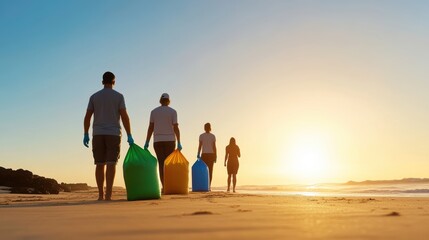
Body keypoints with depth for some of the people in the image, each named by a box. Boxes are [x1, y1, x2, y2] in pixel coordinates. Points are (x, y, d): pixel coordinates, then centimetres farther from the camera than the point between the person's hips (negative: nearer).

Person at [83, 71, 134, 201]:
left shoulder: (94, 96, 9)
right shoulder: (118, 96, 1)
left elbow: (87, 117, 4)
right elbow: (124, 116, -7)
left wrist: (86, 135, 8)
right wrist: (129, 135, -5)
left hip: (98, 134, 3)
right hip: (113, 134, -2)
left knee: (99, 164, 6)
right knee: (111, 164, -6)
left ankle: (101, 194, 5)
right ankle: (108, 194, -14)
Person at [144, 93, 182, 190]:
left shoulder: (154, 112, 6)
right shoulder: (172, 112, 0)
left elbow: (150, 128, 2)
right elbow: (176, 128, -6)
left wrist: (147, 142, 5)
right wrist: (179, 143, -5)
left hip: (157, 141, 1)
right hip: (170, 140, -1)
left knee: (161, 163, 0)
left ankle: (164, 186, -10)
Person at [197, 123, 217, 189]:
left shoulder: (201, 136, 0)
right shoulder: (213, 136, 1)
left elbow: (200, 146, -5)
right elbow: (214, 147, -2)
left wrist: (198, 155, -2)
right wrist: (215, 156, 2)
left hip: (204, 155, -1)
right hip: (211, 154, 1)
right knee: (210, 170, 2)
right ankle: (209, 185, -4)